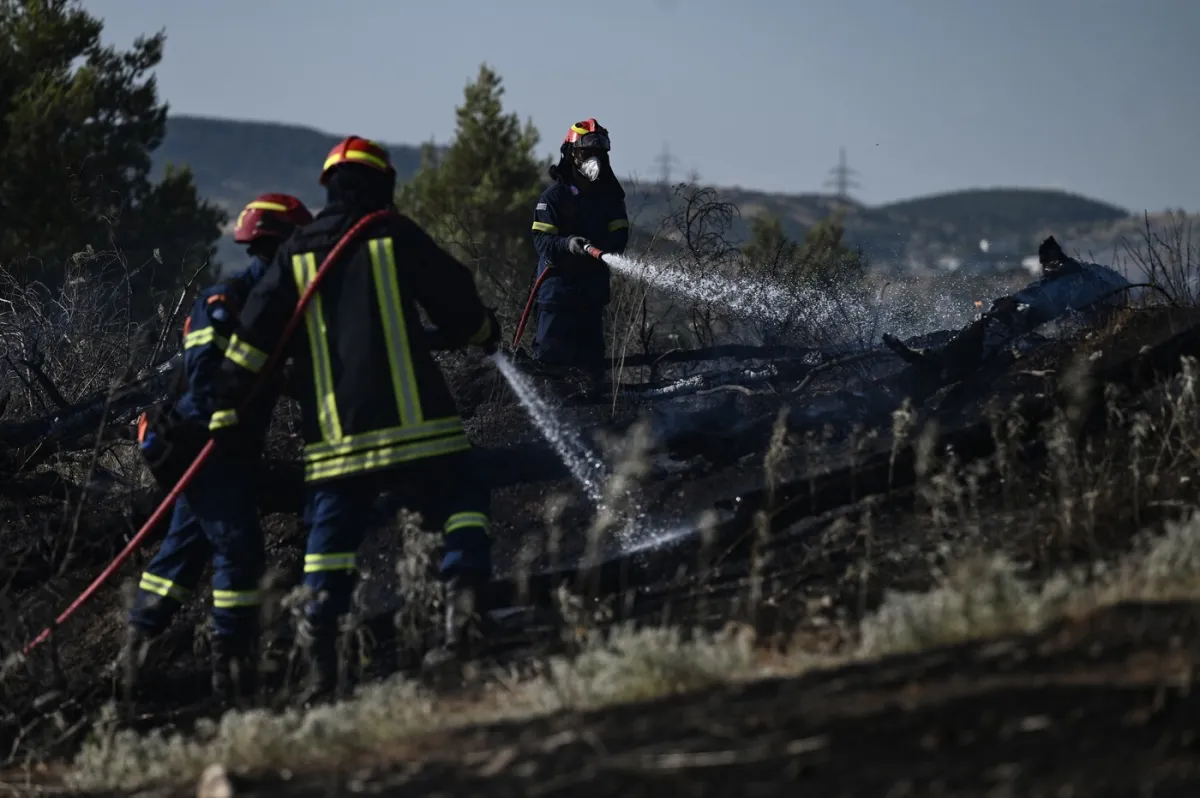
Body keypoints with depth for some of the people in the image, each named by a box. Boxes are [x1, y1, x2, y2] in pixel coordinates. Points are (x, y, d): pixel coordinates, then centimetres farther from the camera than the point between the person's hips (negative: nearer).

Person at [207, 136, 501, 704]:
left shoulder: (296, 253, 10)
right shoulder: (395, 236, 3)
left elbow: (253, 335, 6)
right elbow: (456, 301, 6)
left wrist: (225, 410, 9)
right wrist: (485, 333, 27)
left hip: (333, 430, 3)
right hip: (412, 416, -3)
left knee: (331, 531, 9)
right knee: (460, 501, 6)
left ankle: (321, 652, 3)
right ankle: (464, 585, -19)